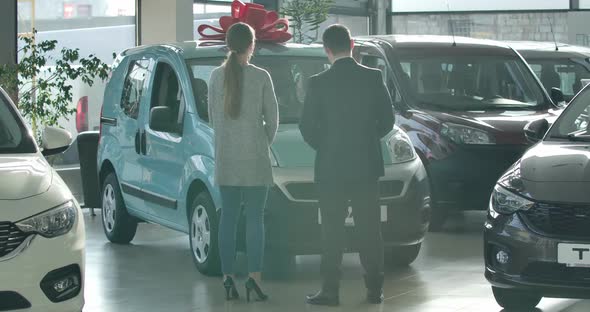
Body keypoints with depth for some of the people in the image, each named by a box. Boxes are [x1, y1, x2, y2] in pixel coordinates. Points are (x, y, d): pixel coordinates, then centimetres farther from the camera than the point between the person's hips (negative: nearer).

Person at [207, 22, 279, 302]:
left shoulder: (217, 76, 2)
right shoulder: (261, 77, -7)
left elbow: (213, 117, 8)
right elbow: (272, 118, 0)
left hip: (225, 157, 3)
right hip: (255, 157, -3)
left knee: (228, 217, 7)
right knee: (255, 218, -1)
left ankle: (228, 277, 5)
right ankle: (254, 275, -9)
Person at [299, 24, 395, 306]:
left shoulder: (319, 83, -9)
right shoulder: (374, 78, -4)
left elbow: (307, 127, -4)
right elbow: (387, 120, 2)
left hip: (331, 167, -2)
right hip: (367, 166, 2)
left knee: (332, 233, 4)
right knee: (370, 230, 9)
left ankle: (330, 291, 4)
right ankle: (375, 289, 12)